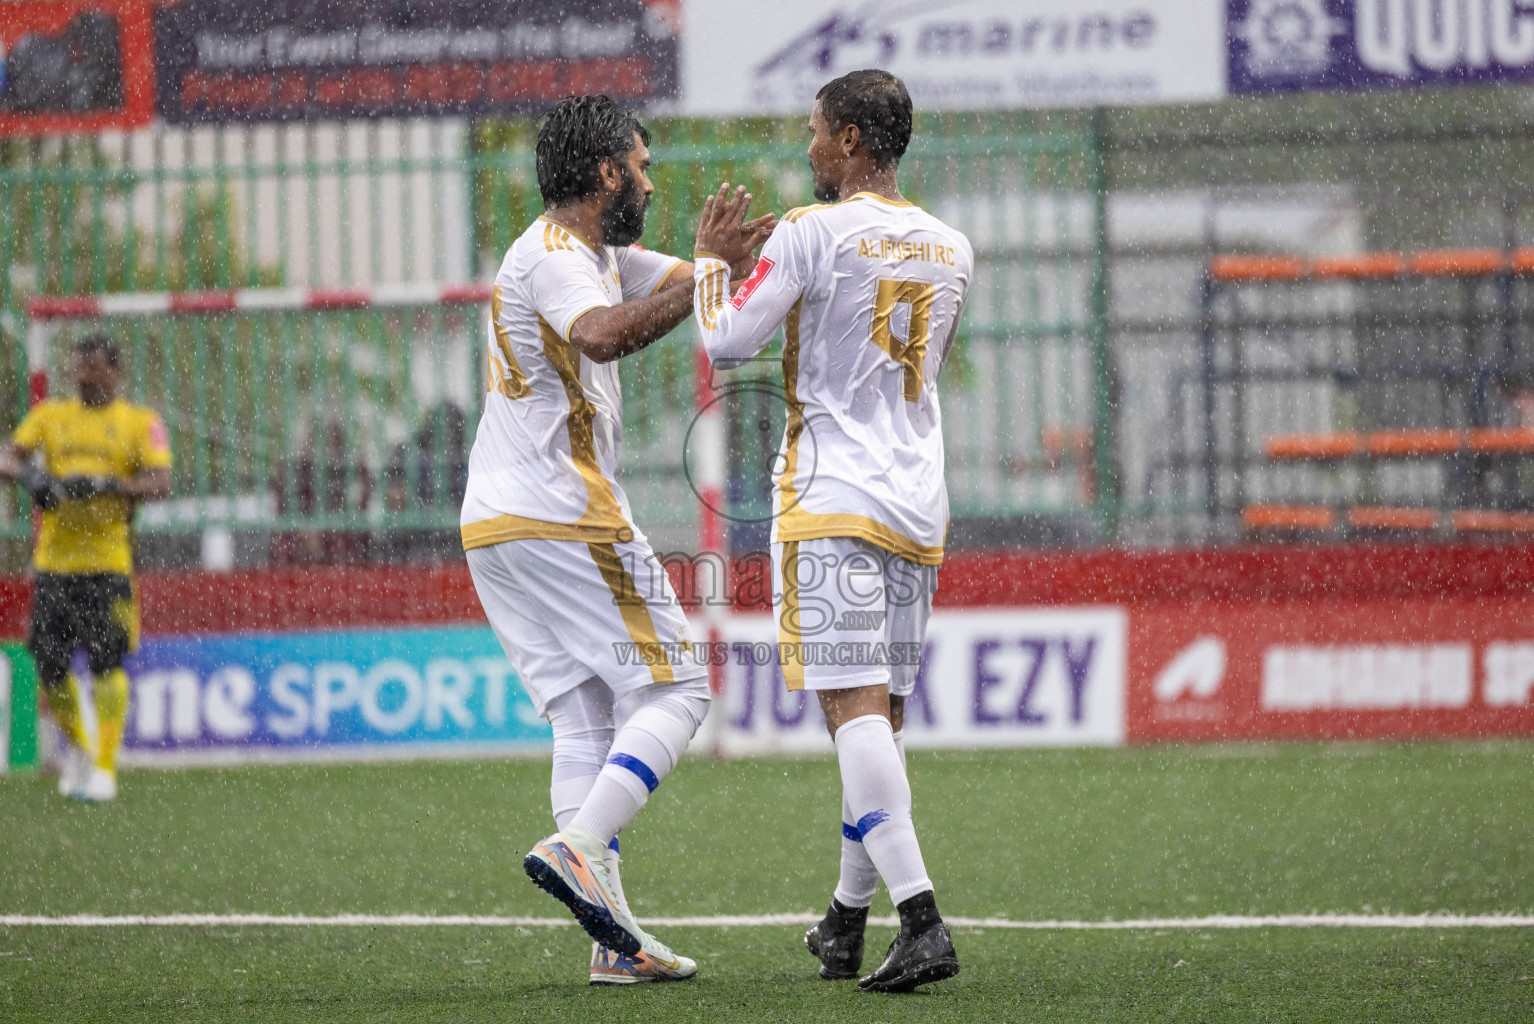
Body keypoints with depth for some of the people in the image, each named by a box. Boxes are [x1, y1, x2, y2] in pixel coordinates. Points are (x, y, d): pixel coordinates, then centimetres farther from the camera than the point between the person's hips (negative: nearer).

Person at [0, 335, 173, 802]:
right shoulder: (49, 416, 14)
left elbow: (161, 483, -7)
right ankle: (77, 748, 28)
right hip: (53, 558, 3)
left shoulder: (141, 423, 4)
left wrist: (107, 485, -20)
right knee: (49, 663, 4)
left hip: (108, 561, -3)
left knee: (106, 662, -12)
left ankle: (105, 768, -8)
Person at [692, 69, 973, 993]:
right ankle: (848, 920, 25)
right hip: (919, 507, 6)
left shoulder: (814, 232, -8)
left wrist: (711, 259, 11)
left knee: (856, 706, -12)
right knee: (884, 714, 14)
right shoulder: (951, 250, 12)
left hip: (831, 500, -6)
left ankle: (922, 918, -25)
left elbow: (727, 342, -7)